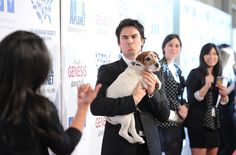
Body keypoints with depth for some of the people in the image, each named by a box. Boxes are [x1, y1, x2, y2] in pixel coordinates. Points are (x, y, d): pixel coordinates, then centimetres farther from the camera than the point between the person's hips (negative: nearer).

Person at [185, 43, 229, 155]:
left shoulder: (218, 75, 12)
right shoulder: (195, 73, -7)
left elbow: (222, 102, 18)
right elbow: (191, 99, -15)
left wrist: (224, 94, -5)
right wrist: (206, 86, -27)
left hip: (215, 123, 7)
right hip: (198, 123, -7)